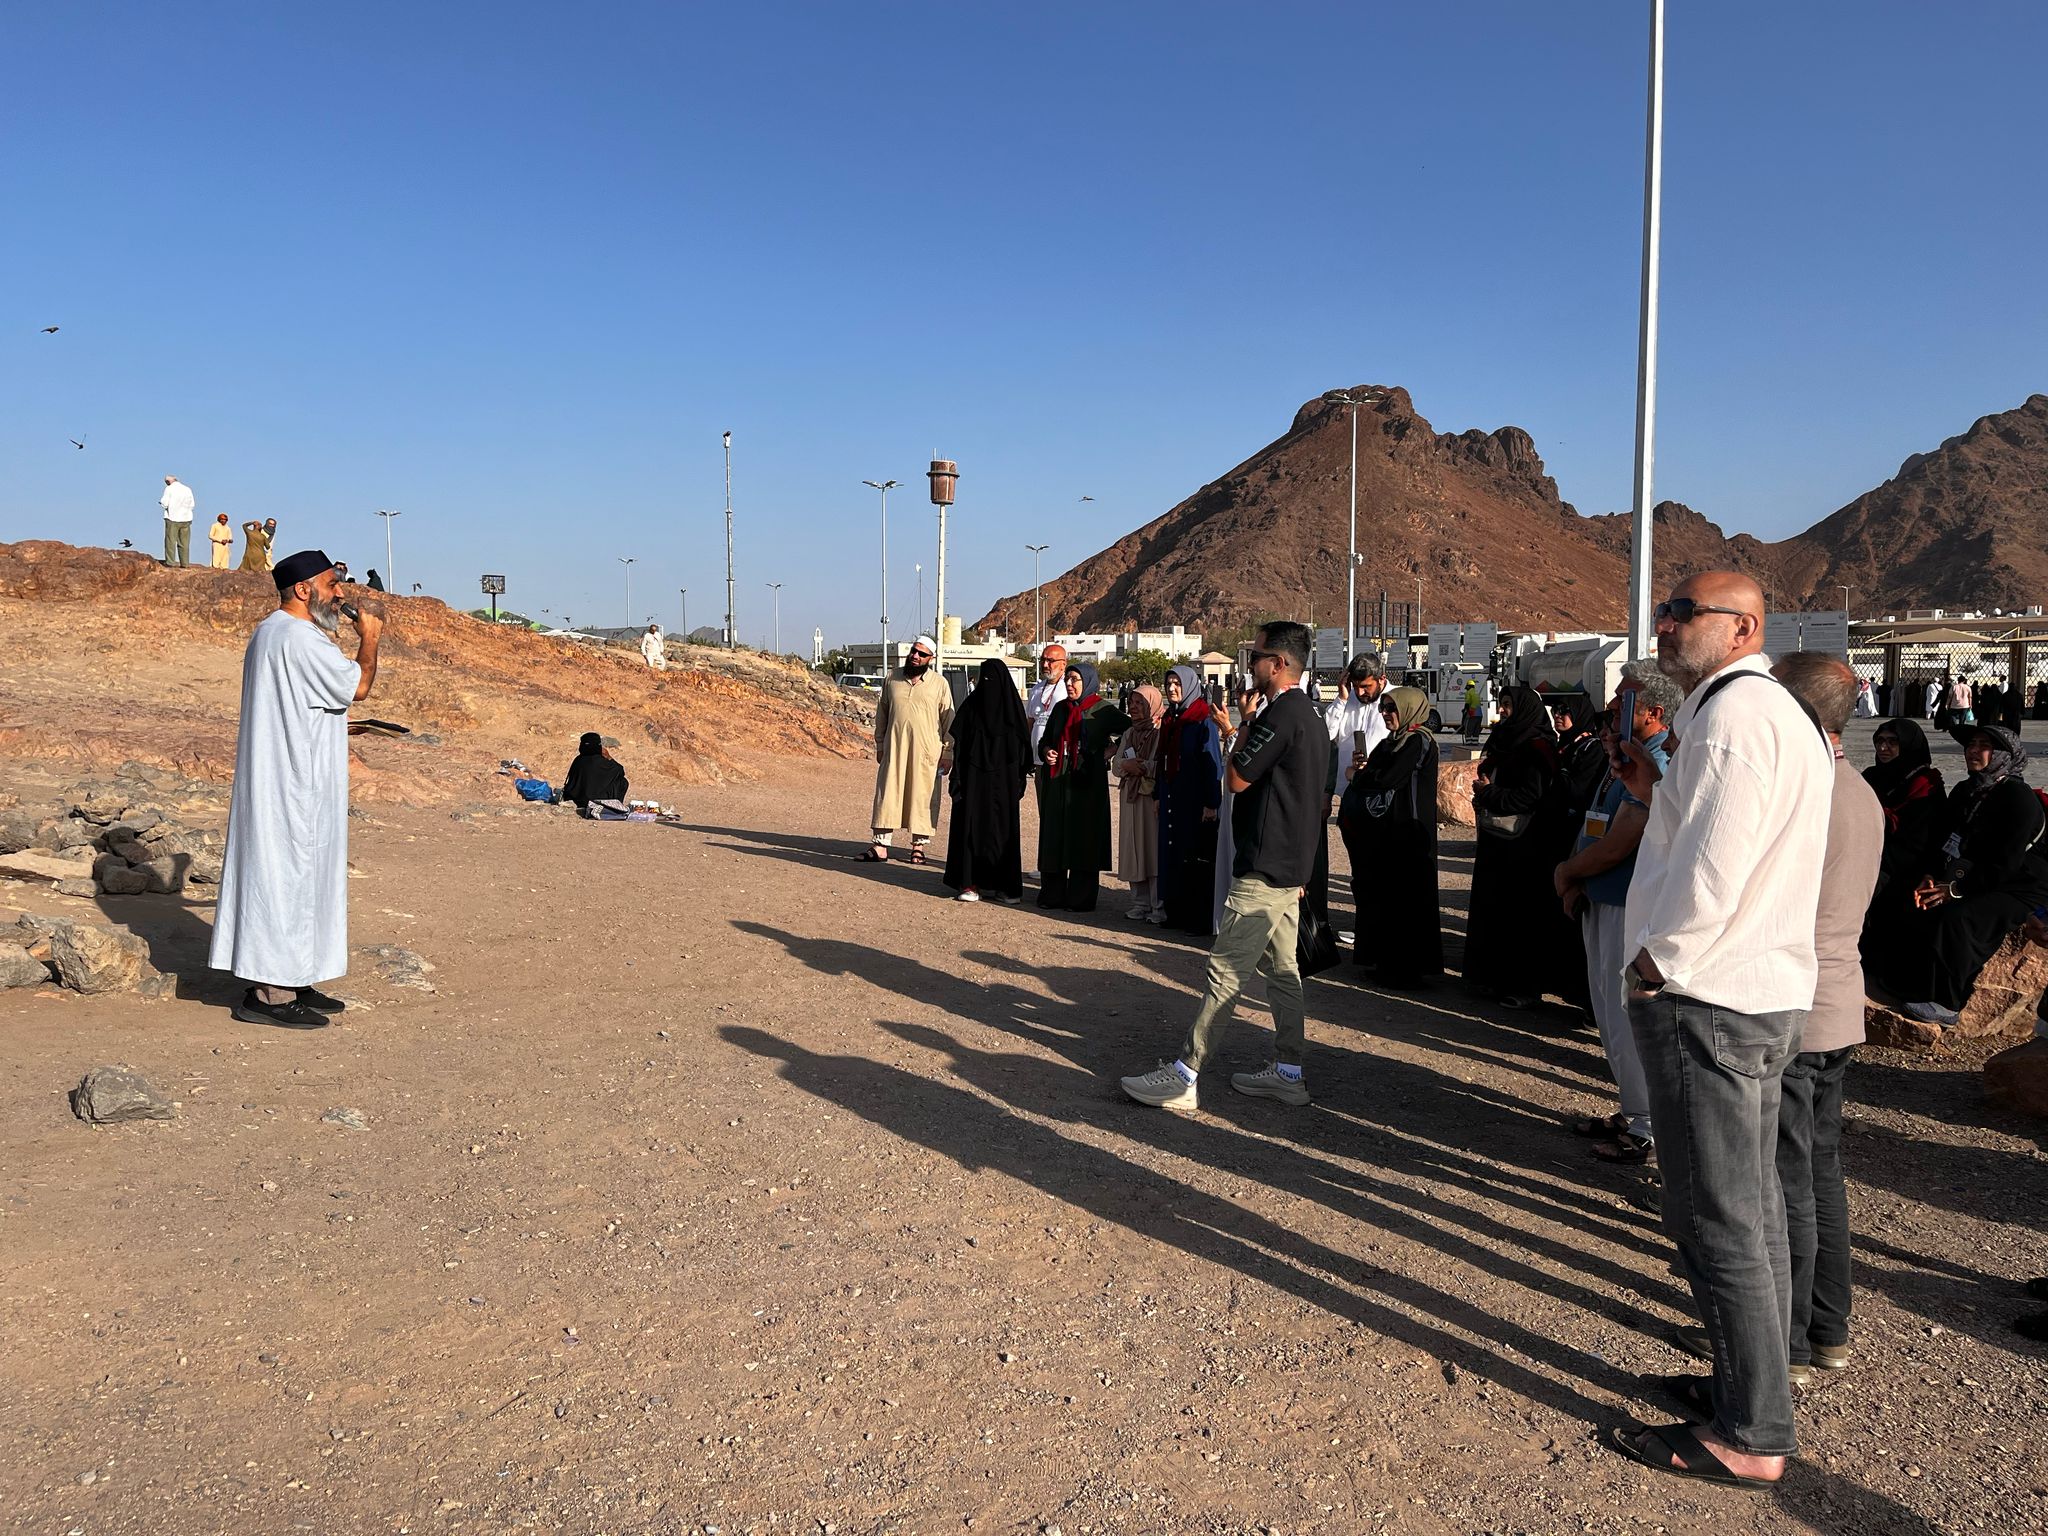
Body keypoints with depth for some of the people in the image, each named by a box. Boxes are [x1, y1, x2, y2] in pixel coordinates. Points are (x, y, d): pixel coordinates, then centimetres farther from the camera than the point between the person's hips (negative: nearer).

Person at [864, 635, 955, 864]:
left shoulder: (939, 684, 2)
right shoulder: (892, 678, 9)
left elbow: (949, 720, 3)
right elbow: (881, 713, 16)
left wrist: (948, 753, -2)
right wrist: (880, 745, 14)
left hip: (926, 751, -2)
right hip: (894, 747, 2)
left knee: (922, 797, 2)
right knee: (887, 794, 0)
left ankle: (919, 845, 11)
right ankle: (881, 844, 4)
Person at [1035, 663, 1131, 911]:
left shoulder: (1103, 710, -3)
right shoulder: (1060, 708, 11)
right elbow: (1045, 739, 19)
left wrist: (1112, 750, -5)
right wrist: (1046, 751, 0)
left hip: (1088, 783, -5)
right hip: (1058, 782, 5)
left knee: (1084, 838, -3)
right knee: (1054, 835, 5)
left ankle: (1081, 898, 3)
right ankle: (1052, 893, 13)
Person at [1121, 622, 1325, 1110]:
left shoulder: (1281, 713, -18)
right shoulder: (1307, 715, 15)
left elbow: (1237, 778, -16)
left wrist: (1240, 738, 1)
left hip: (1262, 872, -11)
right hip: (1290, 868, 11)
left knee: (1225, 972, -8)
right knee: (1282, 969, 14)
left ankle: (1182, 1076, -6)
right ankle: (1287, 1073, 21)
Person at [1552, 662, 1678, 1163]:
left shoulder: (1655, 767, -20)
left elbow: (1616, 846, -23)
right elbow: (1594, 830, 16)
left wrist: (1567, 873, -7)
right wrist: (1575, 881, 1)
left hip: (1630, 909, -10)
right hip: (1601, 902, 10)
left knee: (1627, 1017, -2)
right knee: (1610, 1013, 18)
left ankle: (1649, 1130, 10)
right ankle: (1632, 1112, 31)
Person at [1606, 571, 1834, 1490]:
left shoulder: (1733, 715, -18)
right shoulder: (1777, 715, 16)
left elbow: (1714, 874, -25)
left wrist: (1655, 966, -13)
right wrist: (1656, 792, 11)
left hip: (1706, 1001, -11)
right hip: (1764, 997, 11)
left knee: (1718, 1224, -1)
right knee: (1751, 1209, 20)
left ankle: (1749, 1439, 10)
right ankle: (1754, 1389, 34)